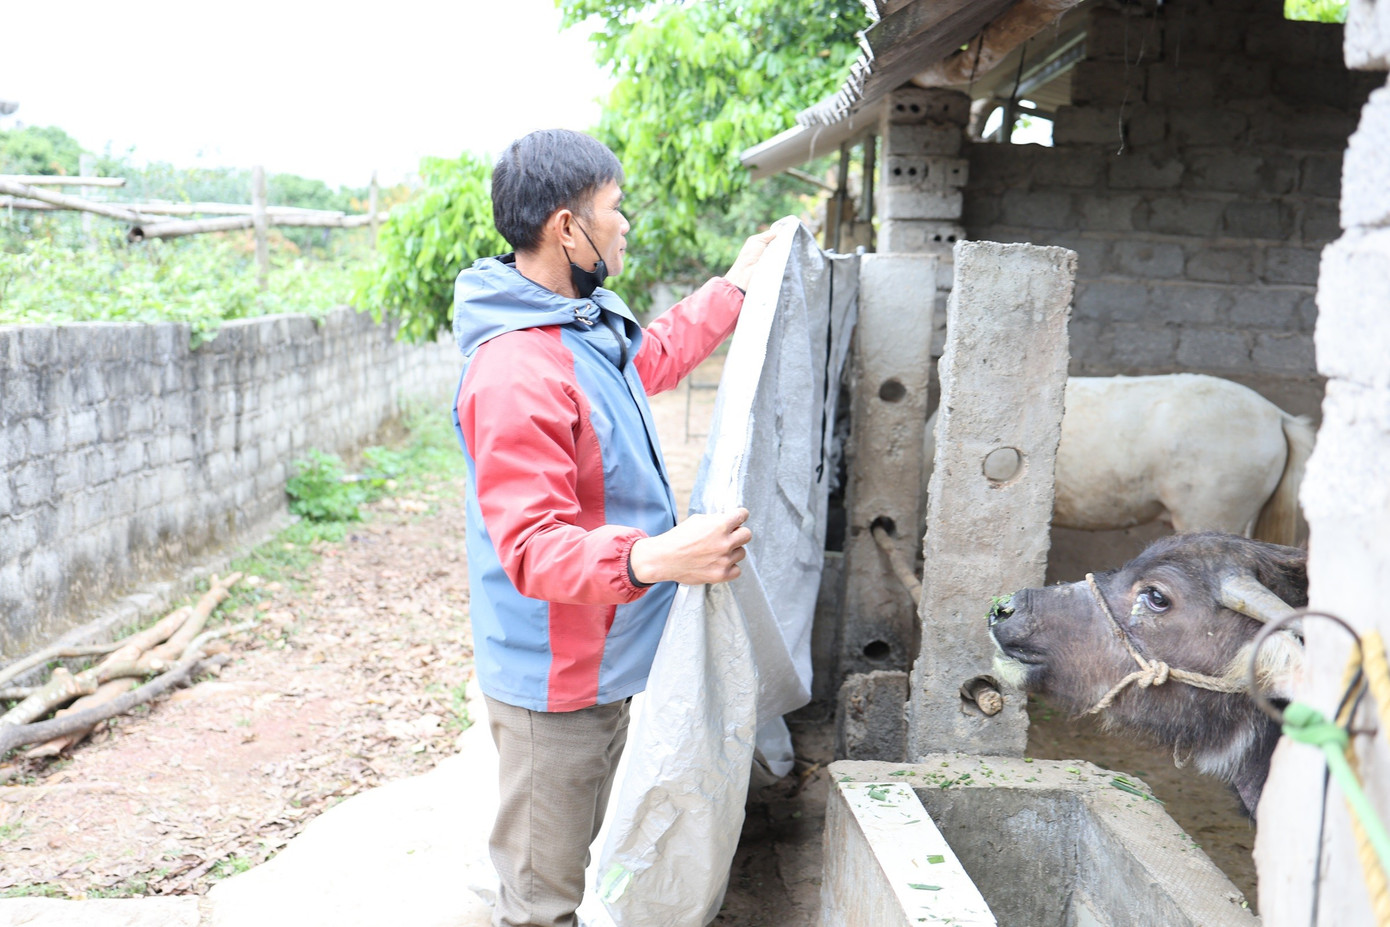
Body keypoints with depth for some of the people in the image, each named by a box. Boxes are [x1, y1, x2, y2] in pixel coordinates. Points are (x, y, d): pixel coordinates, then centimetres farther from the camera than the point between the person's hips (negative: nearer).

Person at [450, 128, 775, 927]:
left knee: (574, 857, 27)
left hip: (602, 664, 10)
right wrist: (653, 558, -47)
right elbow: (531, 549, -33)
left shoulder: (587, 325, 4)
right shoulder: (514, 373, -29)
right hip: (553, 681, -10)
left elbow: (653, 359, 27)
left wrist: (735, 289, 30)